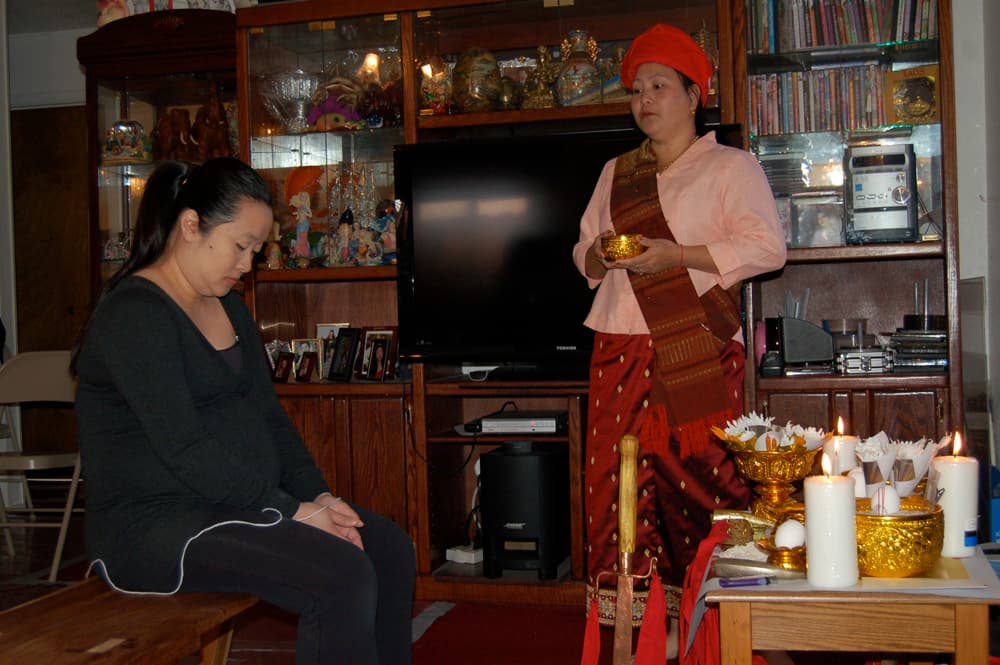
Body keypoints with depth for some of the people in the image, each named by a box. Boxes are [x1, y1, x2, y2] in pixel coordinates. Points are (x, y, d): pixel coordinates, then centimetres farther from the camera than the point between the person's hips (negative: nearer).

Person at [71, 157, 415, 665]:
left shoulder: (229, 307, 15)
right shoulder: (133, 314, -15)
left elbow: (268, 416, 14)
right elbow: (184, 448, -22)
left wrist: (318, 495, 0)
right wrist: (292, 511, -19)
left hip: (237, 504, 9)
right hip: (152, 525, -9)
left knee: (390, 548, -4)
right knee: (343, 577, -25)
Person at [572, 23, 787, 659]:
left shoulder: (731, 165, 6)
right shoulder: (616, 173, 21)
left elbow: (767, 247, -6)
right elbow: (584, 253, 26)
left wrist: (674, 255, -14)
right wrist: (599, 255, 1)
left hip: (700, 351, -4)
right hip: (621, 349, 5)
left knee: (701, 480, -7)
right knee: (617, 480, -1)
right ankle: (635, 618, 9)